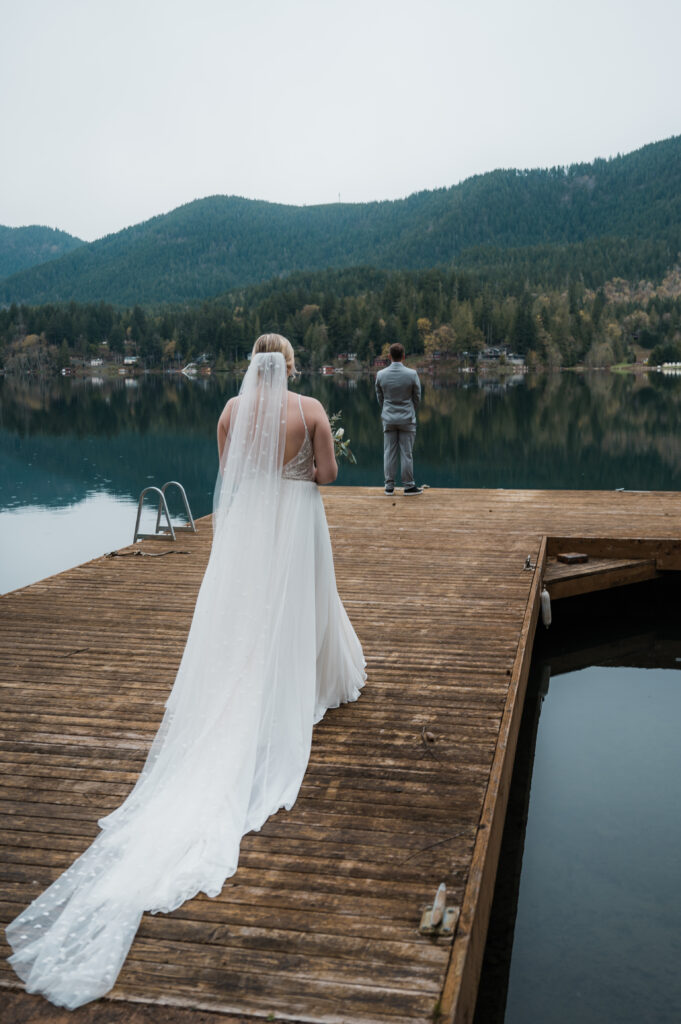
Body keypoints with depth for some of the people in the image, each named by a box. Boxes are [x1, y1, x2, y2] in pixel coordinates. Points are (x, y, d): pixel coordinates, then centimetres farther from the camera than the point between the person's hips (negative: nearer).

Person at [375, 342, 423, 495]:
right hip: (407, 419, -2)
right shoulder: (412, 374, -11)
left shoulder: (381, 374, -4)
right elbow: (417, 397, 0)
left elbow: (379, 397, 7)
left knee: (389, 453, 7)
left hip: (388, 419, 2)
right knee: (406, 453, 3)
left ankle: (389, 486, 10)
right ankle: (408, 486, 8)